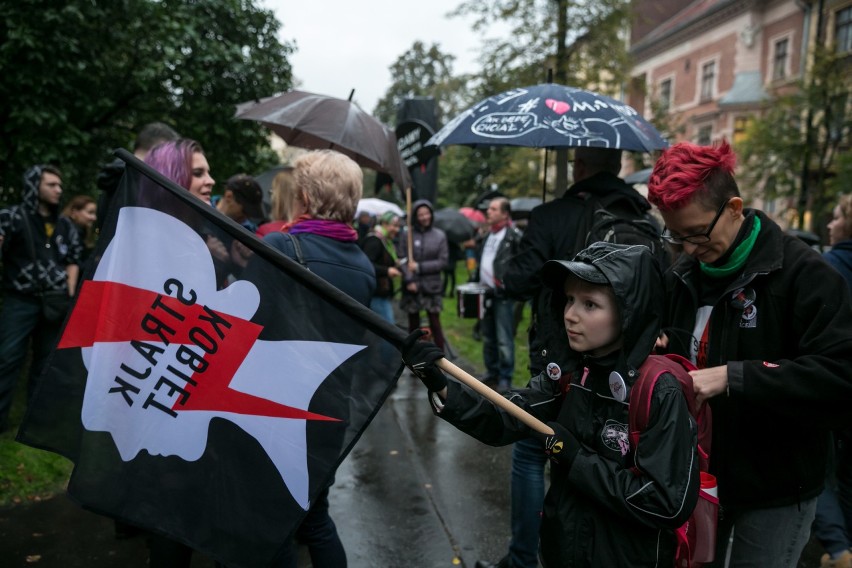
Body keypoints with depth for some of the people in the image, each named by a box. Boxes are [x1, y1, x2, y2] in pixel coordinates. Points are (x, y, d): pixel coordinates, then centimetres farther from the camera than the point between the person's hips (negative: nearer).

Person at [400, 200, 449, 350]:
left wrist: (420, 267, -9)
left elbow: (443, 261, -2)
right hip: (412, 287, 1)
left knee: (435, 324, 0)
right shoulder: (408, 235, -1)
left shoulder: (439, 235, 1)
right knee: (413, 324, 10)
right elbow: (402, 260, -4)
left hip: (431, 286, 0)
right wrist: (409, 280, -15)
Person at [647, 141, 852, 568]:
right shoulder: (683, 276, 5)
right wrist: (659, 352, -5)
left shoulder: (802, 272, -16)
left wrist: (733, 377, -30)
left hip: (774, 489, -6)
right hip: (698, 475, 6)